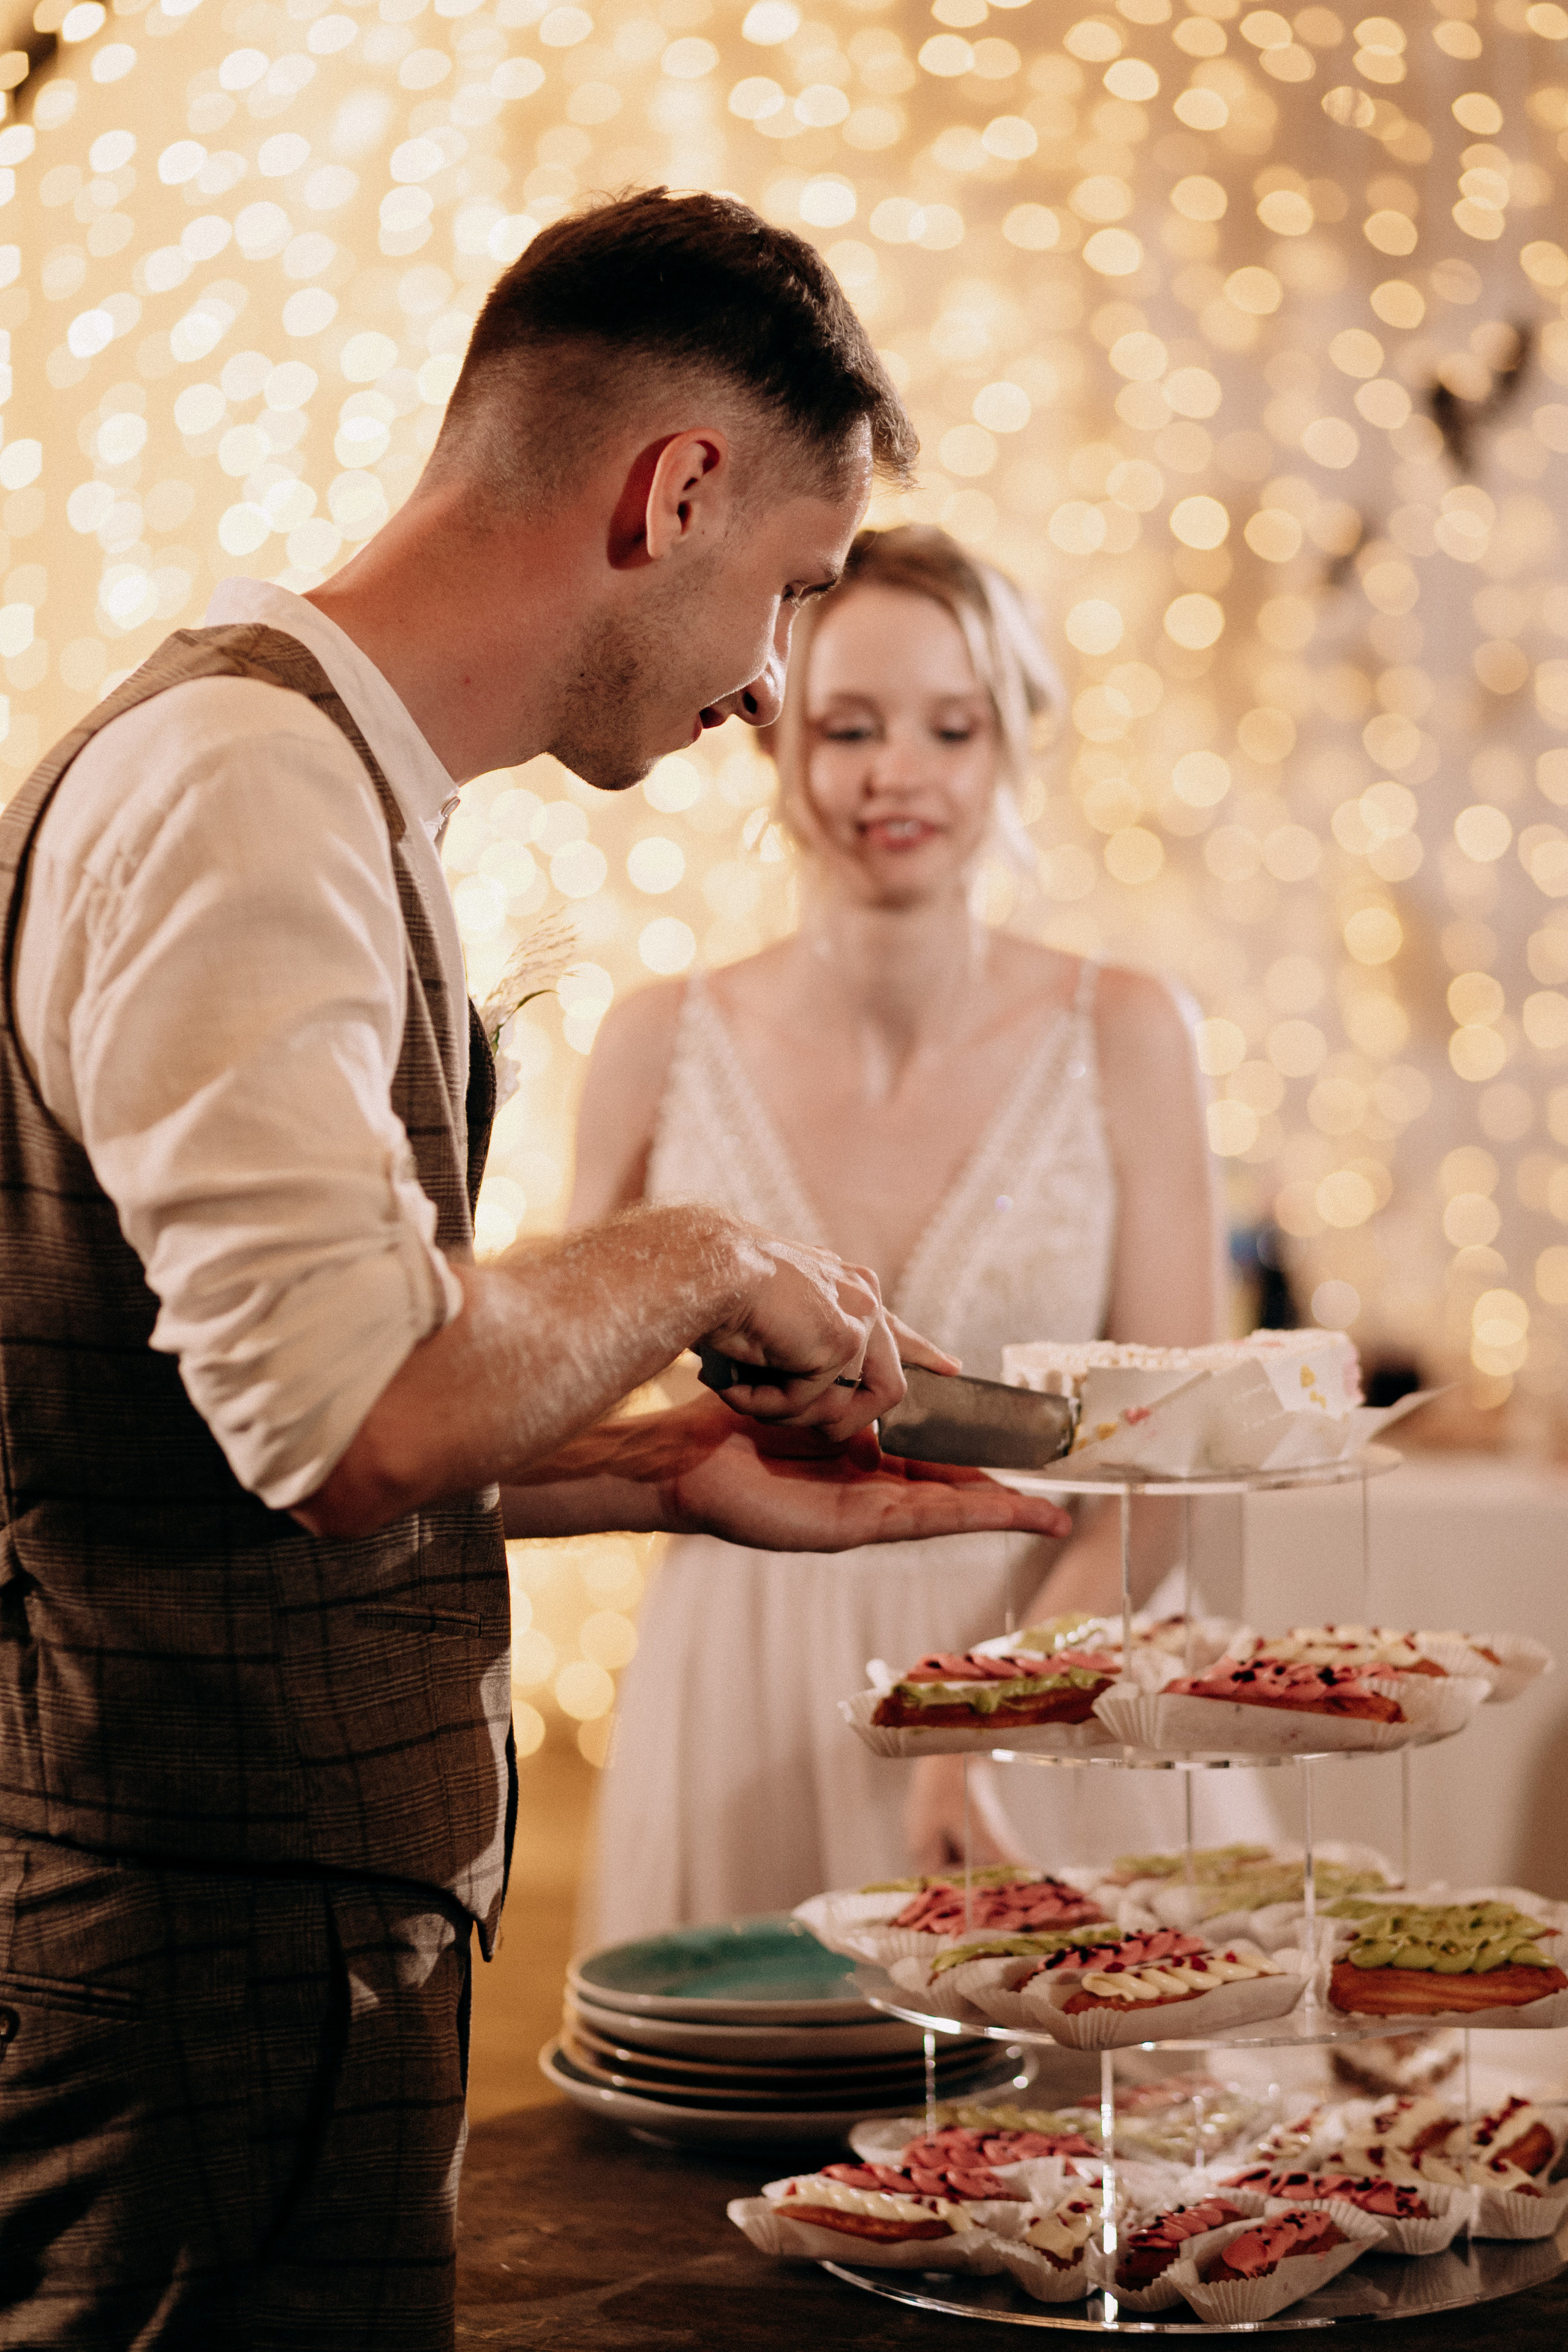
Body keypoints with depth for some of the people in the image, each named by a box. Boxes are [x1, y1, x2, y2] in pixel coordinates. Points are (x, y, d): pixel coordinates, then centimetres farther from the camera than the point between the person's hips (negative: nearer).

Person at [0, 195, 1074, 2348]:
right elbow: (365, 1412, -29)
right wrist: (697, 1265, -12)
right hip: (221, 1963, -10)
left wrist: (678, 1475, 14)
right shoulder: (244, 782, -18)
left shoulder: (326, 786, 15)